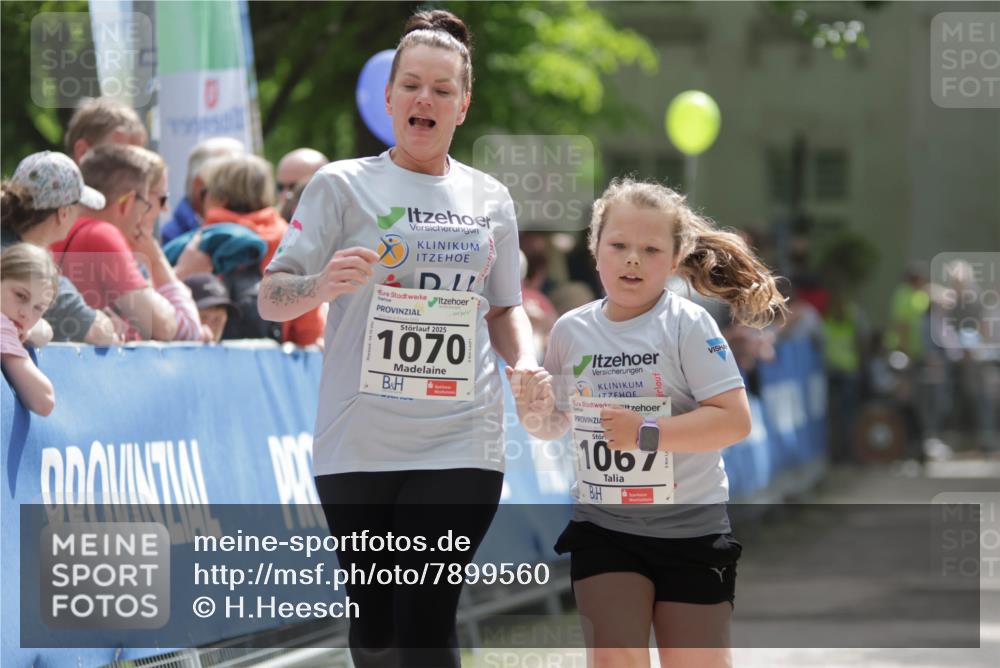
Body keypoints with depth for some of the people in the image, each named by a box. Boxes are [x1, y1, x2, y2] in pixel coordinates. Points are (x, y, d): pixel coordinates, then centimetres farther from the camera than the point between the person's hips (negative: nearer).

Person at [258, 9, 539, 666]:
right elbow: (271, 298, 0)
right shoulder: (342, 186, 2)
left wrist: (525, 361, 1)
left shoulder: (490, 199, 12)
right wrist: (323, 284, -22)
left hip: (462, 445, 1)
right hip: (359, 443, -1)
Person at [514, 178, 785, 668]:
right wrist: (536, 415, -7)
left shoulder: (688, 325, -13)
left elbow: (734, 420, -19)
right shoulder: (572, 331, 1)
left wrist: (648, 433, -27)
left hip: (689, 527, -3)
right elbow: (559, 422, 16)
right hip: (602, 524, 3)